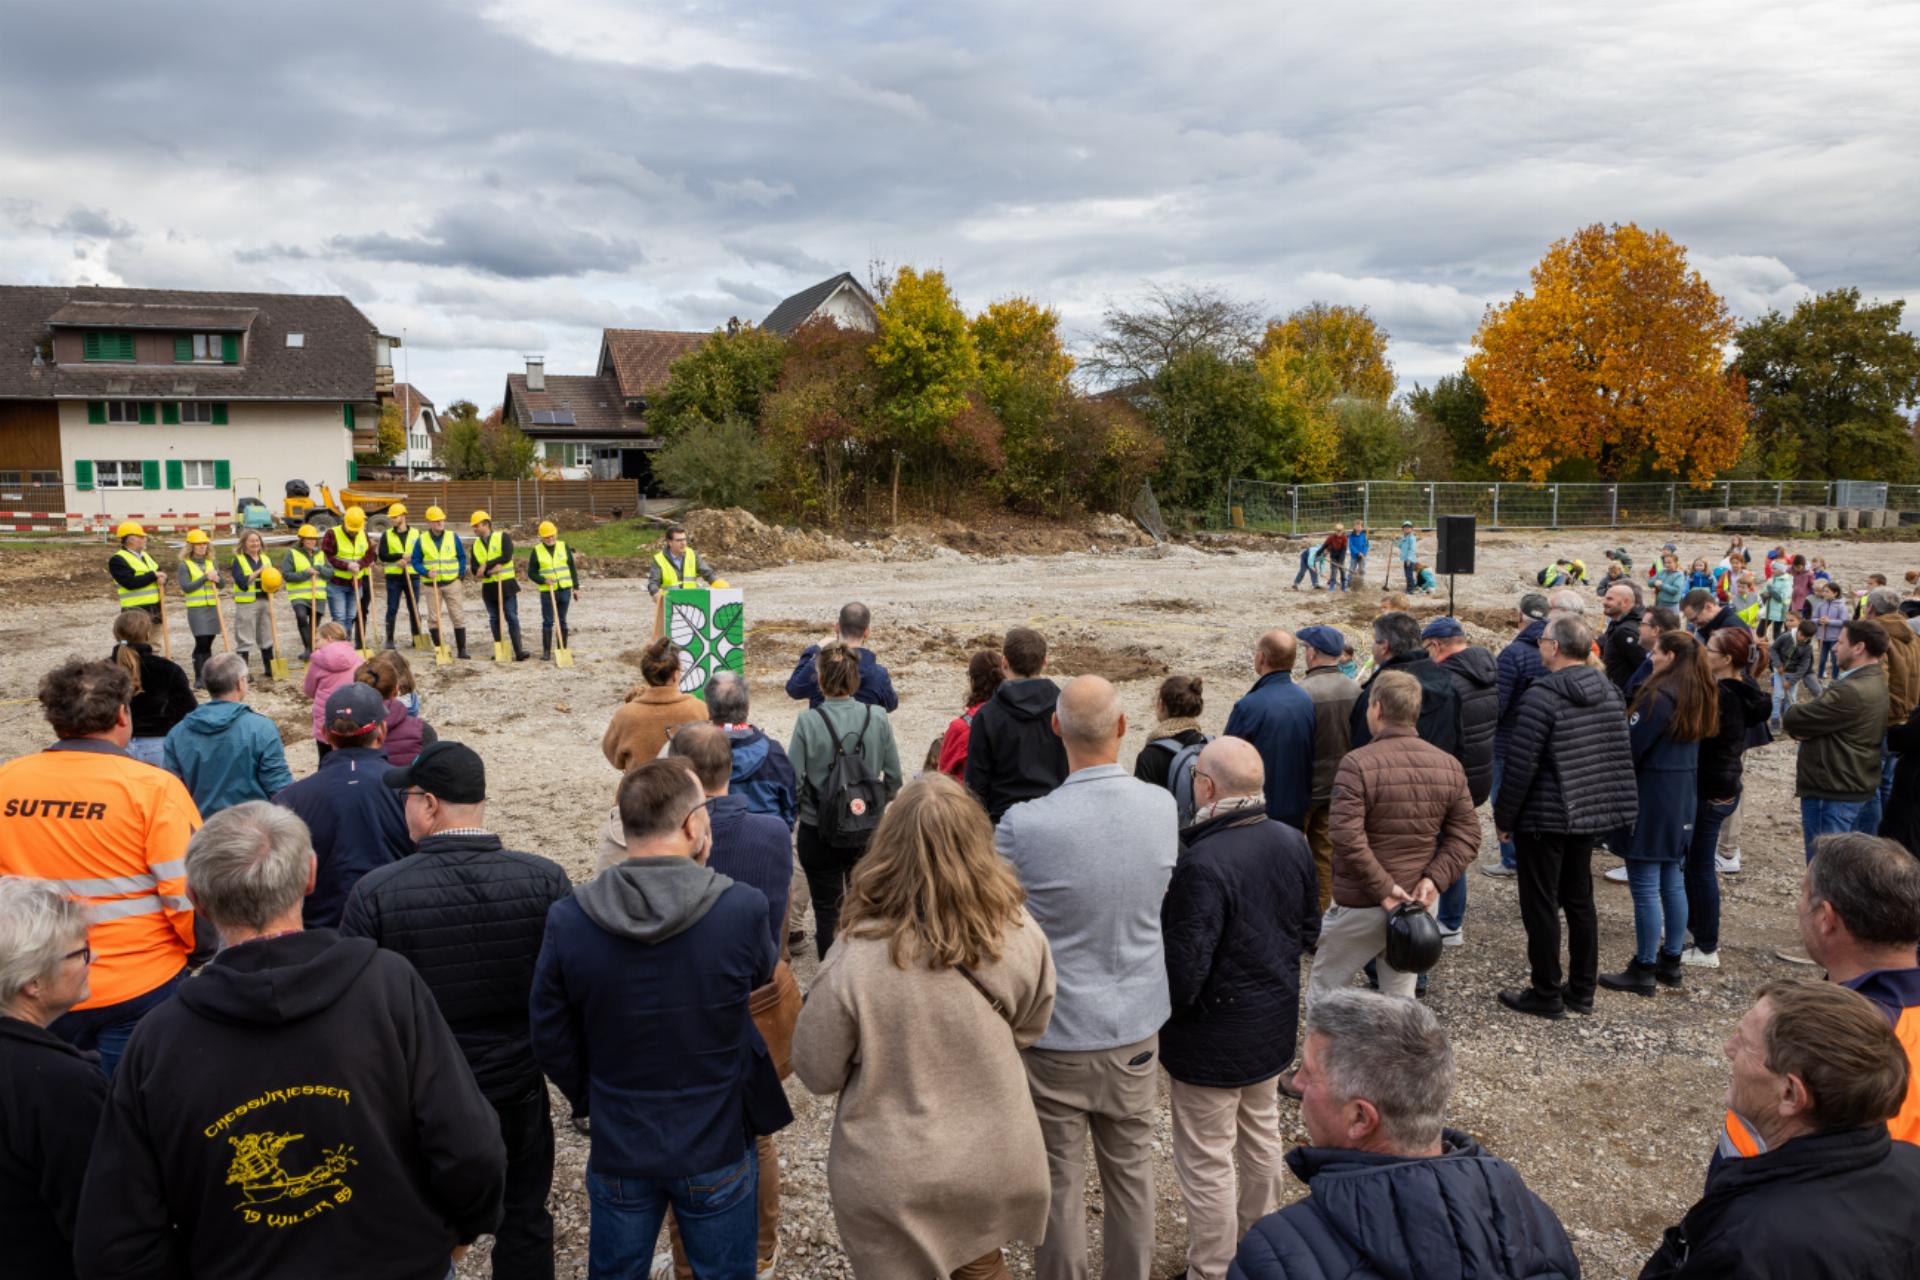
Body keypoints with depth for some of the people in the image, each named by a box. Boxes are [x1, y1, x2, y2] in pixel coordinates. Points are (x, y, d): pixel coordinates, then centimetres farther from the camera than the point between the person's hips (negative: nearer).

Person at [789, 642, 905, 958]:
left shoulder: (808, 722, -16)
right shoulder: (877, 718, -8)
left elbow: (794, 780, -13)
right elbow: (894, 777, -2)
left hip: (818, 831, -3)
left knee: (826, 908, 11)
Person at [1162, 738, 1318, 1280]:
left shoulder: (1202, 863, -31)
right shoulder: (1293, 843, -7)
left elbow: (1183, 970, -27)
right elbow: (1309, 929, 7)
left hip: (1214, 1039, -8)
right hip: (1274, 1023, 8)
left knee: (1206, 1164, 8)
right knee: (1262, 1138, 27)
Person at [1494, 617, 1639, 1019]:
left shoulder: (1542, 696, -20)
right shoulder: (1609, 692, 4)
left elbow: (1520, 764, -20)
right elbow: (1623, 755, 11)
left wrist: (1504, 817, -10)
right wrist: (1609, 804, 19)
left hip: (1544, 818, -8)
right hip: (1590, 815, 8)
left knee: (1541, 906, 3)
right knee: (1580, 900, 17)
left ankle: (1546, 995, 11)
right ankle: (1582, 990, 26)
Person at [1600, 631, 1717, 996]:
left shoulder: (1659, 696, -19)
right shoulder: (1699, 697, 9)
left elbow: (1630, 747, -17)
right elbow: (1691, 745, 15)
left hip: (1651, 801, -9)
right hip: (1683, 801, 9)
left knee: (1646, 887, -2)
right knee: (1674, 882, 15)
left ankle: (1643, 970, 3)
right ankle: (1670, 961, 24)